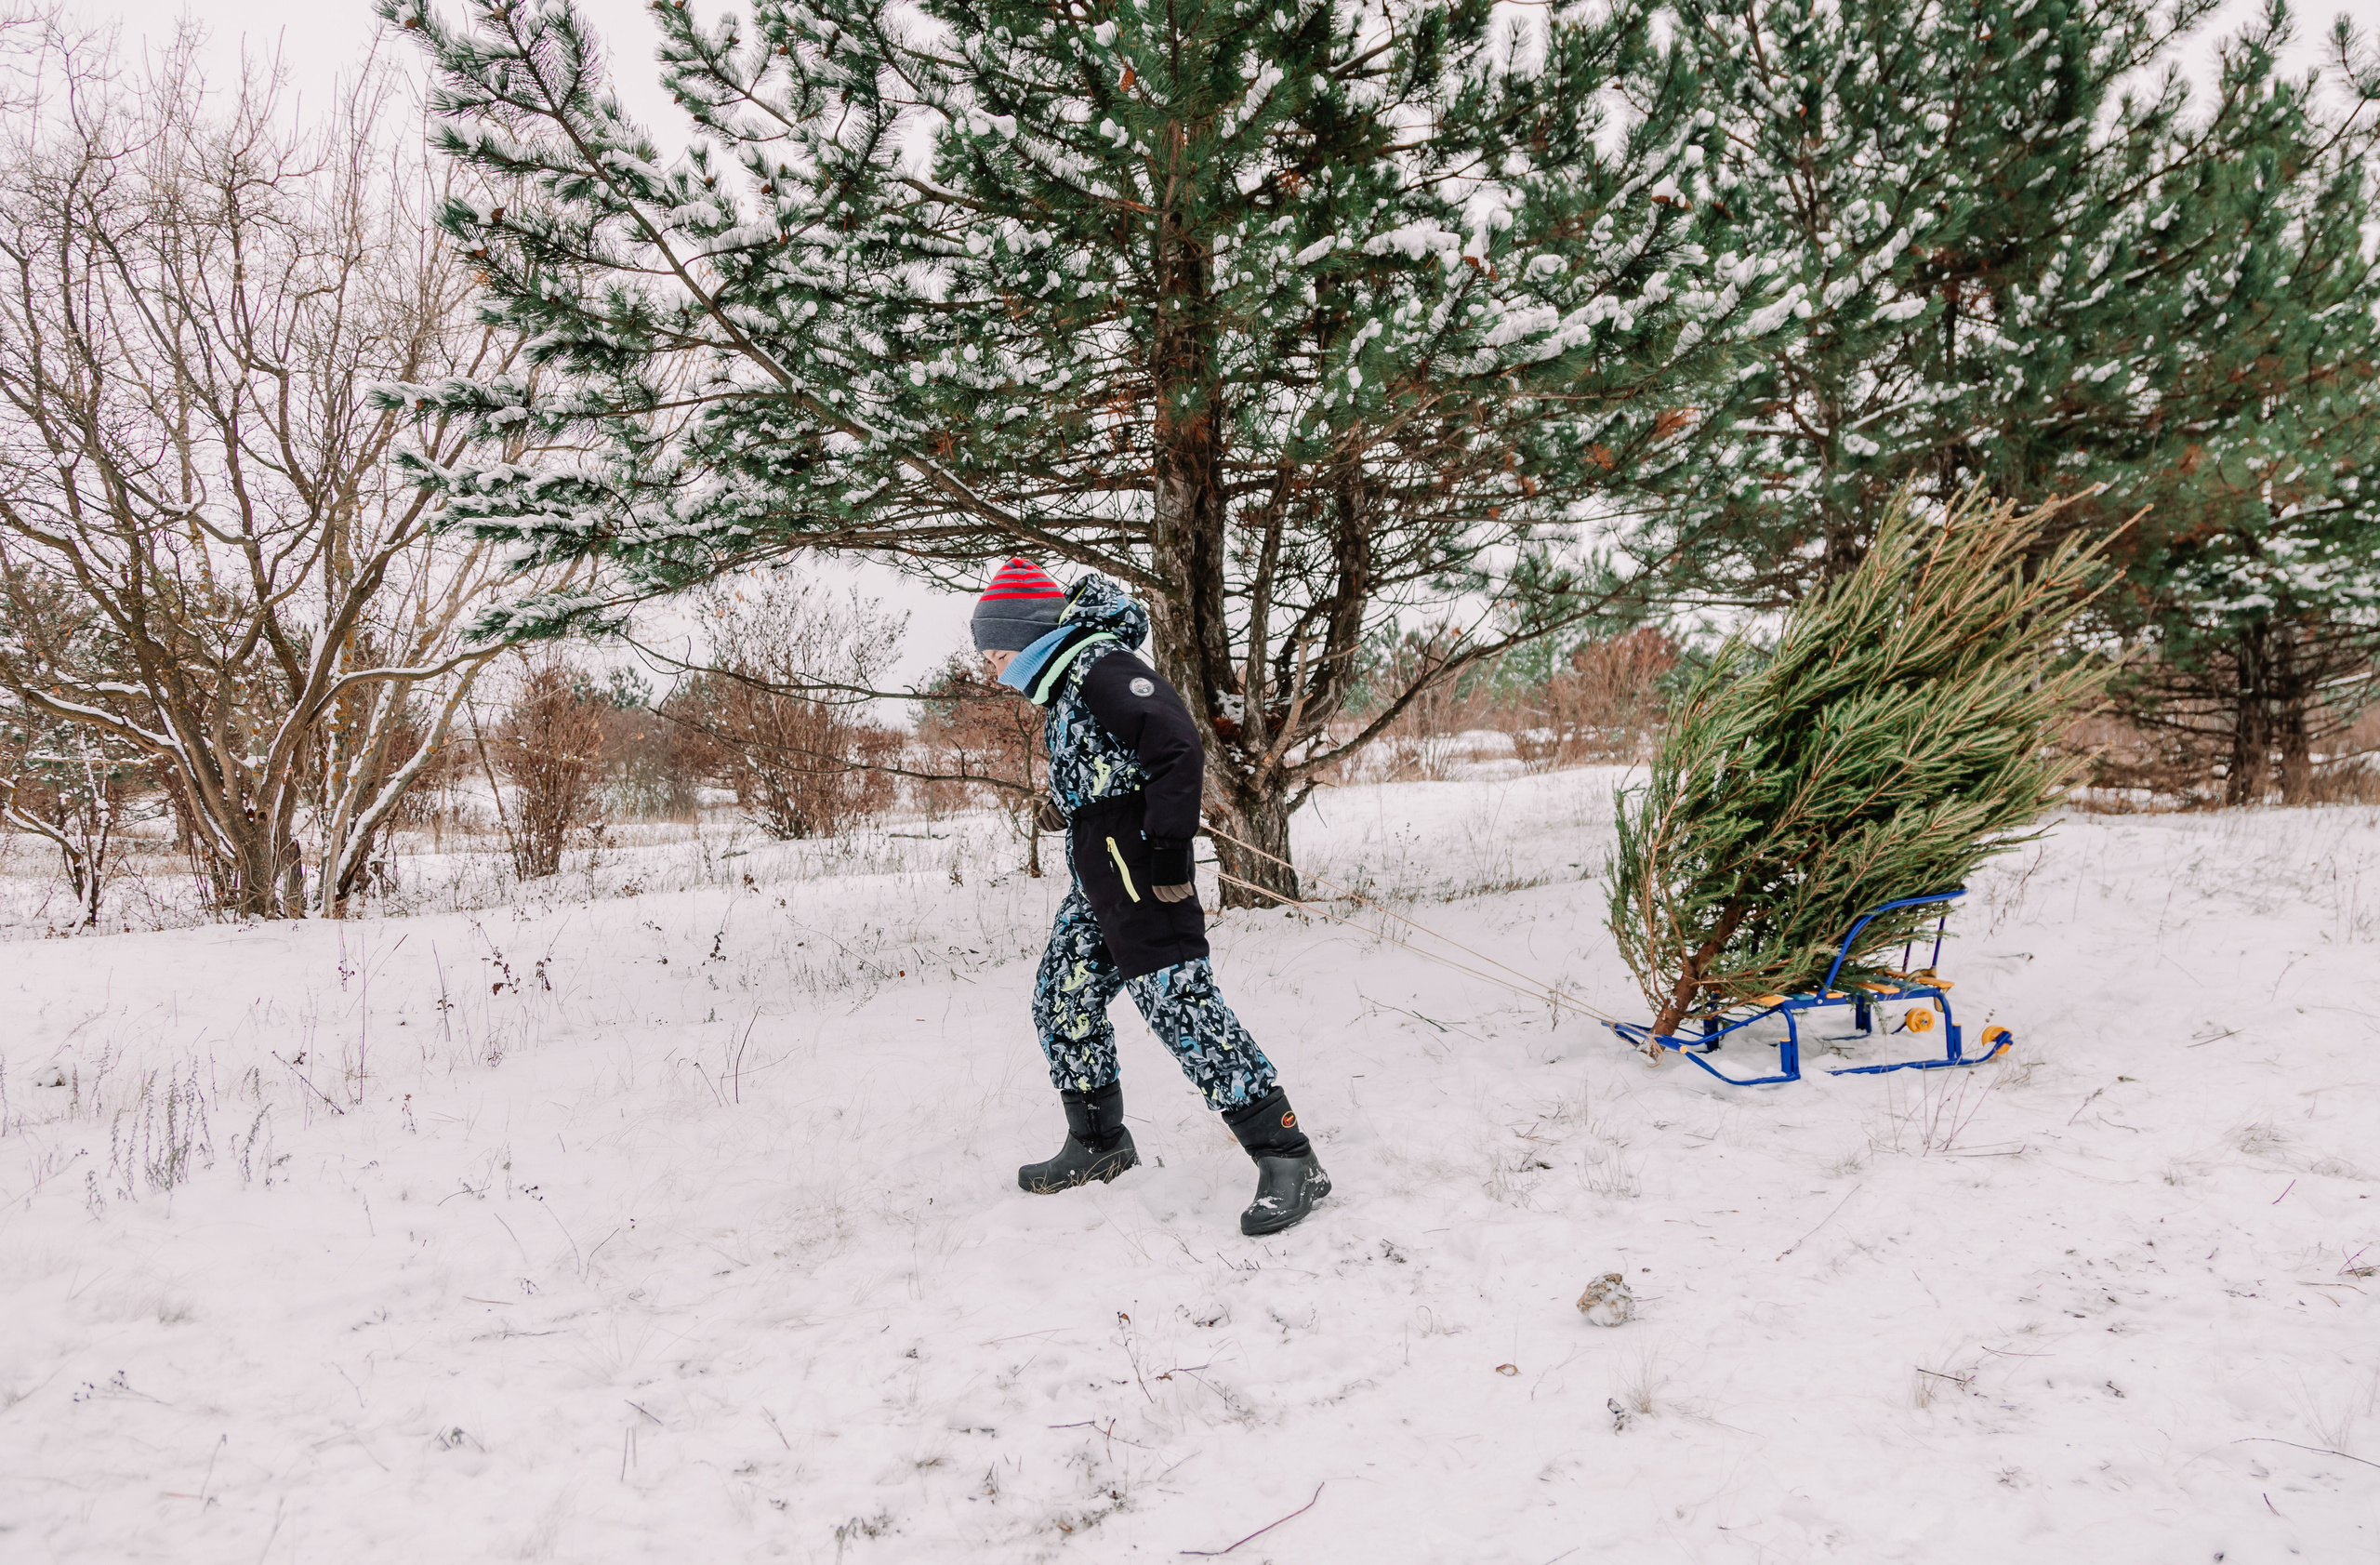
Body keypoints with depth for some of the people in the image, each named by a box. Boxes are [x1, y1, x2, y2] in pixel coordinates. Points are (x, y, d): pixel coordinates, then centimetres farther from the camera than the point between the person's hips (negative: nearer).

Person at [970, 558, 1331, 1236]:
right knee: (1062, 1000, 15)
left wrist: (1167, 850, -22)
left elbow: (1179, 747, -23)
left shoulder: (1102, 666, -14)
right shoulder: (1064, 684, 17)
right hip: (1098, 881, 10)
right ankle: (1099, 1143, 31)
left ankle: (1288, 1159, -11)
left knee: (1178, 1003, -15)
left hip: (1138, 875, -10)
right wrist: (1066, 806, 16)